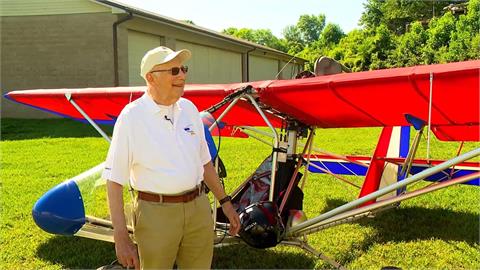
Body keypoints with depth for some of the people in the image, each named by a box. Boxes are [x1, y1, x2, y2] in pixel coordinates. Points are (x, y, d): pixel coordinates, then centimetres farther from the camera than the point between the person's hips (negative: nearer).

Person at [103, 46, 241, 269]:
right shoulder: (131, 117, -11)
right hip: (156, 213, -5)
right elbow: (114, 179, -11)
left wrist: (225, 202, 15)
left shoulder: (189, 108, 5)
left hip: (199, 209, 5)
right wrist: (121, 237, -14)